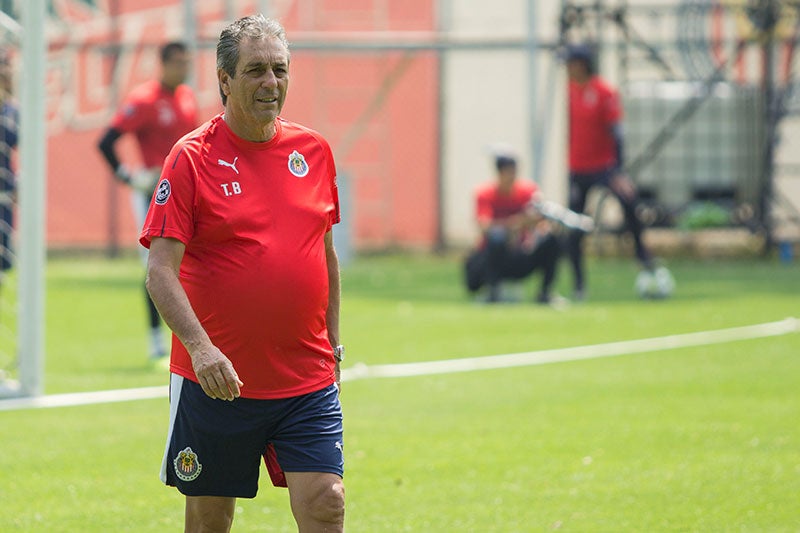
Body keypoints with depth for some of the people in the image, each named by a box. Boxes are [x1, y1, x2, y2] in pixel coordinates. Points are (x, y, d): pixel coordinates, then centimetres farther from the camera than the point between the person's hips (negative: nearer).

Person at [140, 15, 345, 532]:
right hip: (215, 382, -3)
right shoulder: (192, 158, -7)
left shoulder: (314, 151, 7)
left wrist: (332, 345, 17)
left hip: (308, 384, 3)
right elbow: (161, 270, -14)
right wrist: (200, 347, -27)